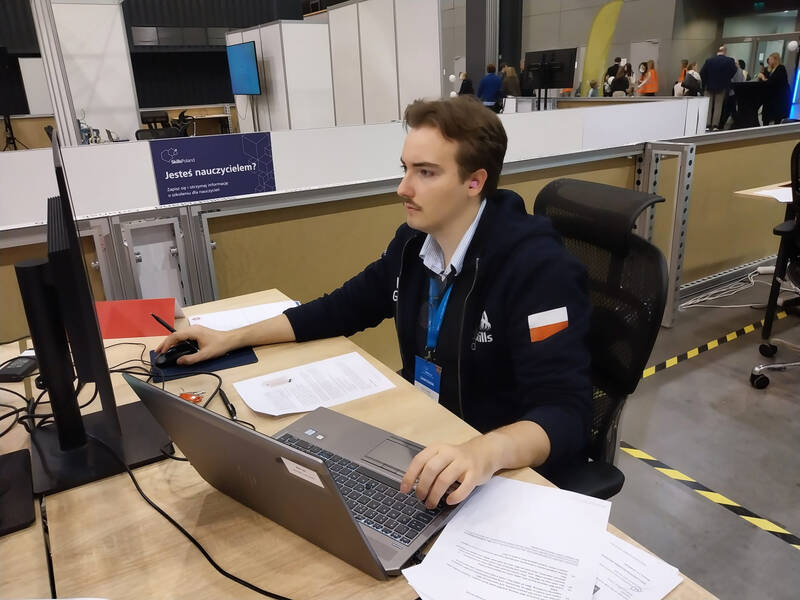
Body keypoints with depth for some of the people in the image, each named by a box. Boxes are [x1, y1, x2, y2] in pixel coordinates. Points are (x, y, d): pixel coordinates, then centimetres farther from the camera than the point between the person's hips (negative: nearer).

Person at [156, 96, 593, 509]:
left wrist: (485, 452, -49)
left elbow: (566, 411, -28)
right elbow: (344, 307, 9)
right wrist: (232, 338, 5)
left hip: (513, 467, -6)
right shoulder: (415, 240, -3)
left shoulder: (537, 267, -24)